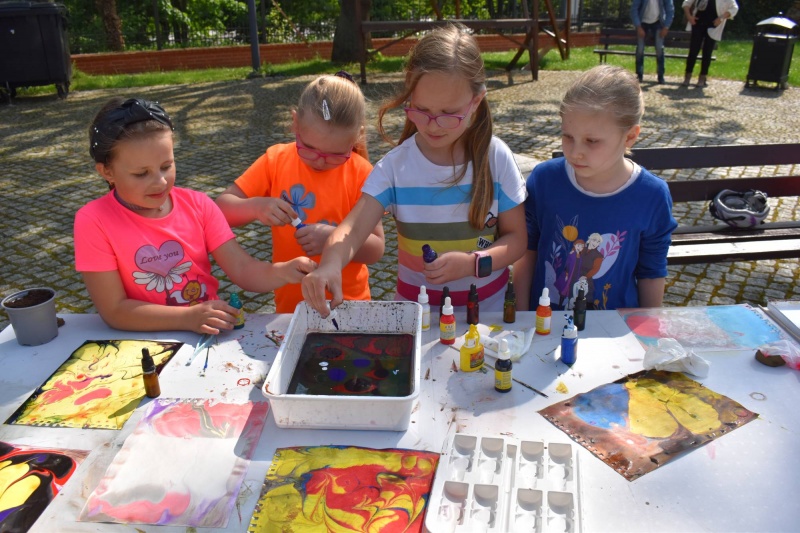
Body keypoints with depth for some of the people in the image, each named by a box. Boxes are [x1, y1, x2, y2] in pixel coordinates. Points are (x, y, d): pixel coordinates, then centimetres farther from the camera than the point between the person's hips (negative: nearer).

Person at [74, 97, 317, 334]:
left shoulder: (198, 205, -2)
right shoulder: (94, 221, -12)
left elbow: (243, 269, -7)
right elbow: (114, 311, -13)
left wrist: (283, 271, -27)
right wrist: (188, 317, -24)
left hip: (210, 333, 2)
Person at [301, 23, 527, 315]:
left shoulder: (496, 157, -9)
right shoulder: (396, 164, -9)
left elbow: (516, 238, -2)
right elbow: (353, 228, -19)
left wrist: (473, 263, -21)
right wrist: (330, 265, -40)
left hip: (487, 305, 1)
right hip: (416, 304, 0)